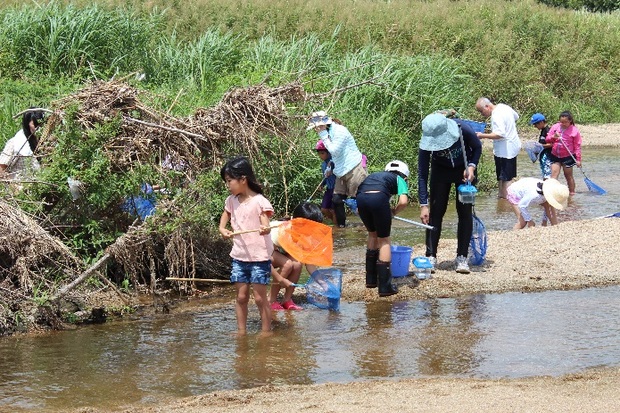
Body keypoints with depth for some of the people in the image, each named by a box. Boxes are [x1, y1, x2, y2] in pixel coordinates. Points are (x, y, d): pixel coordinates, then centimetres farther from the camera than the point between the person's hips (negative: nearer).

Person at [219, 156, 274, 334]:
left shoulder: (259, 202, -13)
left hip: (259, 257, -6)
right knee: (241, 297, 10)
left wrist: (265, 229, -46)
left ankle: (266, 332, 7)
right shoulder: (232, 201, 7)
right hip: (239, 256, 6)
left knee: (260, 297, -2)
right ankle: (241, 331, 17)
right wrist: (222, 229, 6)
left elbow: (265, 225, -22)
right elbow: (225, 216, 26)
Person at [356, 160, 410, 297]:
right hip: (379, 197, -4)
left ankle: (371, 280, 33)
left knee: (373, 234, 28)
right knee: (384, 240, 11)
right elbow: (403, 202, 6)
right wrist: (394, 211, 28)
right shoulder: (399, 179, 26)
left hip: (360, 198, 4)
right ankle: (385, 286, 6)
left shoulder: (374, 175, 40)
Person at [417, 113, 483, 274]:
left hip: (464, 170, 0)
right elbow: (422, 175, -25)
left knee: (465, 212, -4)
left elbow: (477, 147, -11)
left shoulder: (462, 129, -33)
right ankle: (431, 256, -1)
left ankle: (462, 258, 1)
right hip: (441, 170, 0)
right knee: (436, 212, -6)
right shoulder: (427, 142, -30)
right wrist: (424, 205, -28)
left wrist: (471, 166, -27)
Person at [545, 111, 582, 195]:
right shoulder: (555, 127, 0)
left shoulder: (574, 131, -9)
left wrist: (578, 159, -8)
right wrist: (553, 137, -19)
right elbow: (547, 139, 4)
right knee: (554, 173, -6)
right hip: (555, 156, 3)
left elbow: (577, 146, -6)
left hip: (568, 157, -3)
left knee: (568, 175, 8)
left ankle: (572, 192, 19)